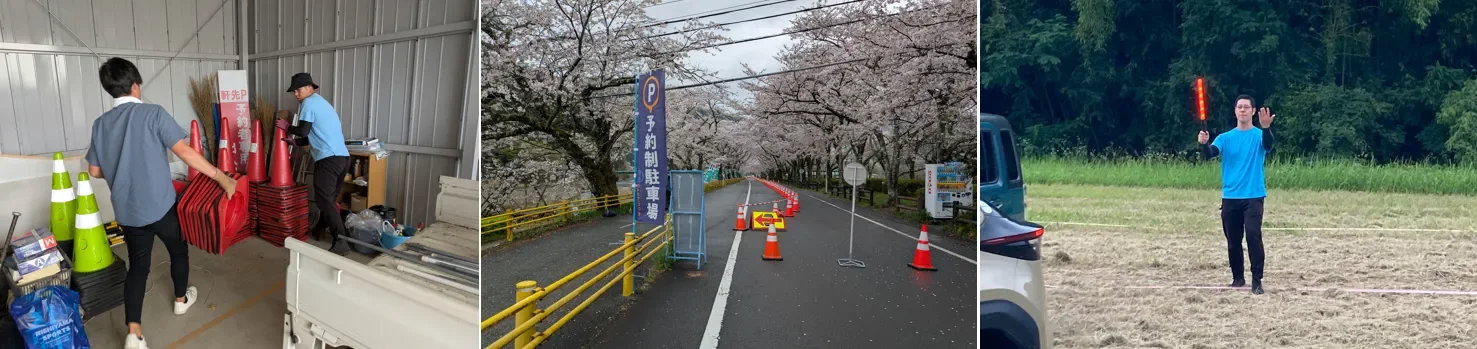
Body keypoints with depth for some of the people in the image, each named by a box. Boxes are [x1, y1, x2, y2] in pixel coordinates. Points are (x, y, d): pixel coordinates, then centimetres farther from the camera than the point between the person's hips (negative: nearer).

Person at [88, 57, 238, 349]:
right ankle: (181, 299, 43)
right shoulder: (153, 113, -14)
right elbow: (185, 152, -21)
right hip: (161, 205, -4)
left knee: (137, 264, 9)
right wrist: (222, 178, -17)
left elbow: (94, 170, 10)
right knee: (178, 250, 22)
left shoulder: (101, 123, 3)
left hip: (127, 211, 4)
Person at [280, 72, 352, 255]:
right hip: (342, 157, 9)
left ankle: (340, 241, -18)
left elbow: (303, 131, -9)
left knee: (324, 200, -10)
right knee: (329, 198, 20)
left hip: (328, 158, -9)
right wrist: (296, 142, 24)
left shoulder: (309, 102, -2)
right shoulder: (321, 102, 27)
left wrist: (287, 127, 9)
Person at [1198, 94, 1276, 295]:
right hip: (1230, 197, 3)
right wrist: (1204, 144, -32)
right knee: (1233, 241, 9)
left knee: (1253, 235, -17)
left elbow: (1268, 146, -22)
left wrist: (1266, 128, -43)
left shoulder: (1258, 135, 1)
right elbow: (1210, 154, -8)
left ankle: (1257, 280, -13)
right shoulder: (1225, 138, 8)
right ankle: (1237, 277, 25)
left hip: (1253, 196, -3)